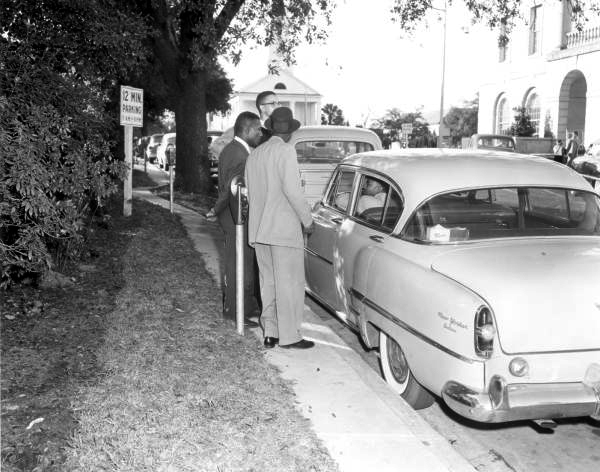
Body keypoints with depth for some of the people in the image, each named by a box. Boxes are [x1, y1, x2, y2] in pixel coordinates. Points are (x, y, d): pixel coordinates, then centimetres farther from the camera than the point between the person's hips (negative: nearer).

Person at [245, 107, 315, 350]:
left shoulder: (254, 154, 14)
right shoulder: (285, 150, -9)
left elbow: (251, 192, 15)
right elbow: (291, 188, -18)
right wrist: (307, 220, -8)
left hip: (258, 229, 8)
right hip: (284, 228, -7)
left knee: (268, 281, 12)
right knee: (290, 282, -2)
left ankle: (270, 332, 15)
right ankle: (289, 335, 0)